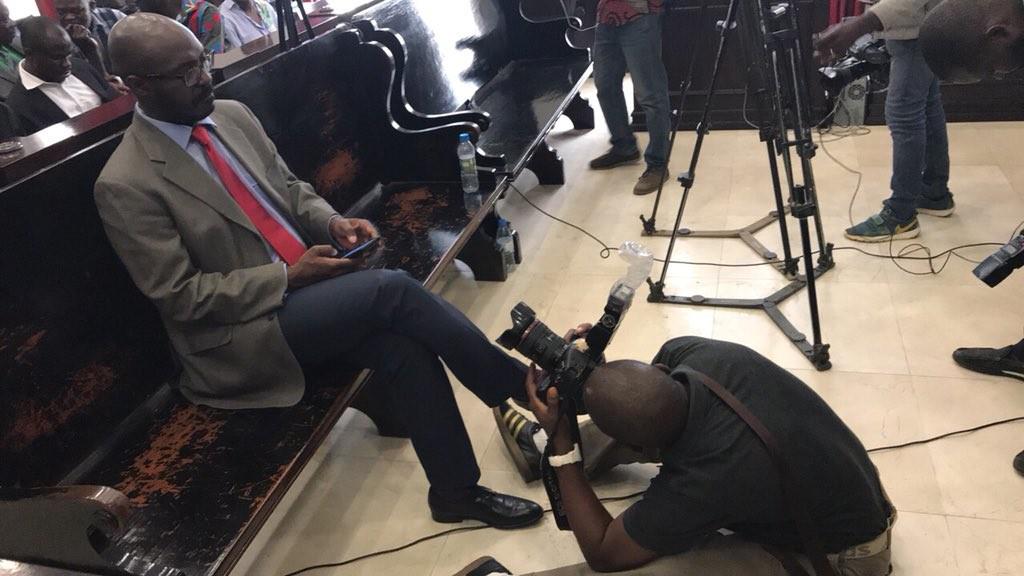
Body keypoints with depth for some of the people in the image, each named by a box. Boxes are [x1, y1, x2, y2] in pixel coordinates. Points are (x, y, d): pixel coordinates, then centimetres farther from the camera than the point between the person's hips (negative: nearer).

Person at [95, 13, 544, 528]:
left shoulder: (232, 115, 6)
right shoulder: (125, 186, -14)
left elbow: (290, 189, 16)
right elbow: (179, 297, -14)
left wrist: (332, 222, -6)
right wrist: (288, 277, -19)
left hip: (303, 285, 6)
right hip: (242, 332, -6)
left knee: (403, 348, -21)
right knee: (392, 288, -25)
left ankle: (456, 490, -3)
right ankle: (521, 393, -10)